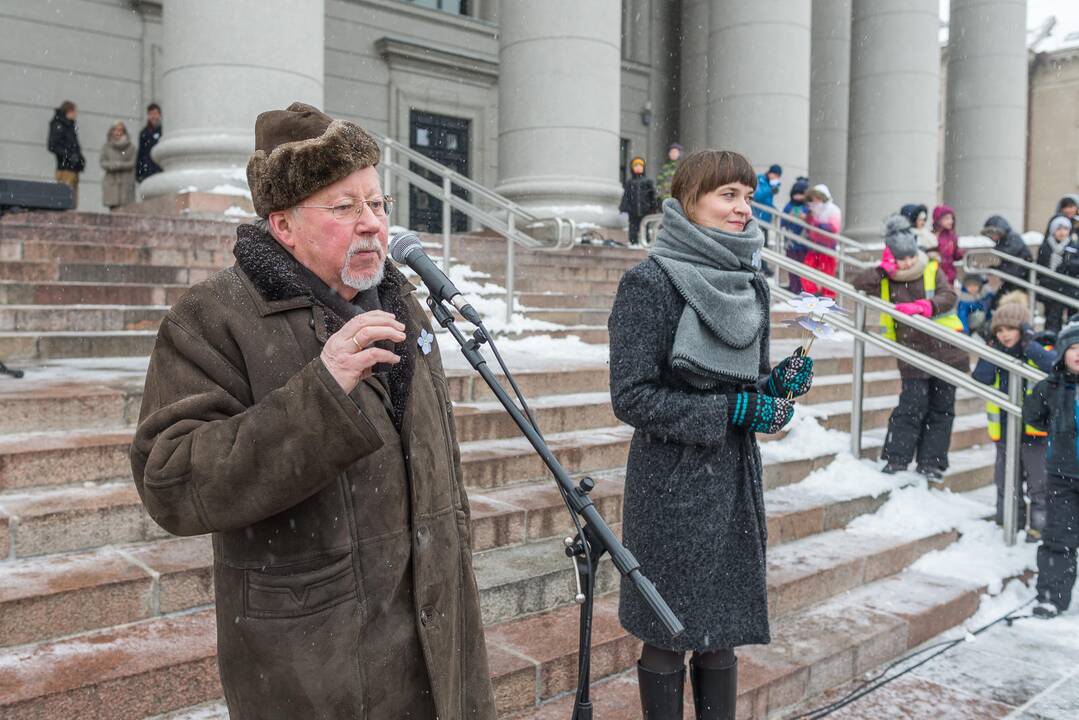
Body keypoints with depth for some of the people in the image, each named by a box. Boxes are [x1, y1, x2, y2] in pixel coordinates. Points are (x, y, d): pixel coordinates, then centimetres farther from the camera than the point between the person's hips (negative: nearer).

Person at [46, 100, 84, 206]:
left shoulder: (71, 126, 19)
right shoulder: (58, 126, -5)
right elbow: (52, 146, -12)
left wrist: (80, 157, 9)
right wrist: (69, 156, -20)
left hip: (74, 168, 8)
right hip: (65, 168, -8)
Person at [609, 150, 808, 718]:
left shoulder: (749, 281, 7)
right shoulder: (650, 282, -13)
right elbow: (631, 397, -16)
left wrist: (779, 386, -6)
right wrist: (729, 410, -18)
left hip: (735, 479, 6)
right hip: (672, 484, -6)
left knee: (721, 633, 15)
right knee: (667, 638, 8)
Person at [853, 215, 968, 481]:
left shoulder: (932, 271, 0)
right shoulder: (886, 281, 3)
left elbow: (949, 296, -13)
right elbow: (859, 285, -6)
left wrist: (924, 306, -30)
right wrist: (883, 269, -13)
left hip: (945, 351, 1)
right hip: (913, 355, -1)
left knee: (941, 408, 6)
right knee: (912, 406, -6)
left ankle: (931, 462, 16)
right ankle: (896, 458, 4)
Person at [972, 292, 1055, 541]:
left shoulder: (1038, 350, -8)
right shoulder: (994, 352, 2)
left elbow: (1056, 367, -30)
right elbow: (980, 380, -12)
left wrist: (1029, 344, -26)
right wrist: (993, 351, -14)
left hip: (1034, 429, -4)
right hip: (1004, 429, 4)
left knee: (1038, 482, 7)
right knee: (1006, 482, 14)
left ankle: (1040, 523, 20)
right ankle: (1008, 521, 26)